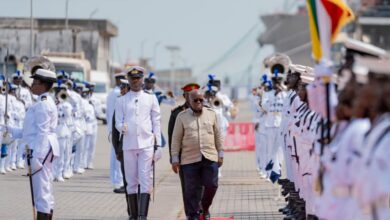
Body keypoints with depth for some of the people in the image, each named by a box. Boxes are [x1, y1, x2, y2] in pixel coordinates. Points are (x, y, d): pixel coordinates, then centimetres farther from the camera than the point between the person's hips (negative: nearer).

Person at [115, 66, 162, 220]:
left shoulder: (151, 99, 8)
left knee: (146, 180, -10)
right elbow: (118, 122, 7)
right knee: (131, 181, 4)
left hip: (147, 144, -1)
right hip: (129, 144, 1)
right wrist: (122, 127, -17)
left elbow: (156, 123, 8)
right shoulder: (121, 101, 9)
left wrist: (158, 145, 3)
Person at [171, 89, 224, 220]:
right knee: (191, 189, 0)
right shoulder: (182, 117, 2)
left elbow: (218, 136, 13)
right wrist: (175, 159, 0)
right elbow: (176, 139, 3)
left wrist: (220, 154, 10)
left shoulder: (211, 114, 8)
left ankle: (205, 208, 25)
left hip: (210, 157, 2)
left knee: (212, 186, 1)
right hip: (190, 159, -2)